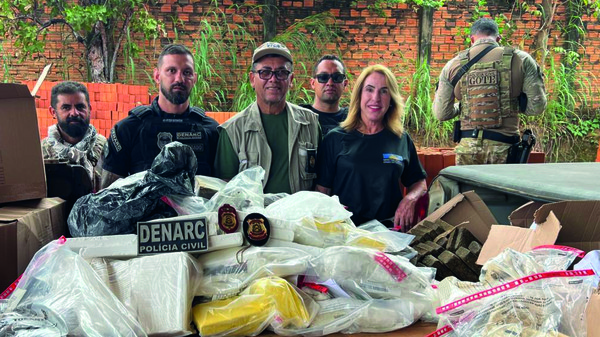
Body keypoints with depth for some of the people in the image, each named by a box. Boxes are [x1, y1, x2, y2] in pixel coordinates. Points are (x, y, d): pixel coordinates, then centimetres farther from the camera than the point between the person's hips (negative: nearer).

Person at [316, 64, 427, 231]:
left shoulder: (402, 140, 12)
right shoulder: (335, 139, 6)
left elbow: (419, 182, 22)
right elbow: (322, 189, 5)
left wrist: (410, 199, 1)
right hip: (344, 229, -2)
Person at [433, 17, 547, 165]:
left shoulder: (454, 65, 3)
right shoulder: (521, 60, 0)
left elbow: (441, 113, 4)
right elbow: (537, 106, -3)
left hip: (468, 148, 2)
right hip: (504, 147, -1)